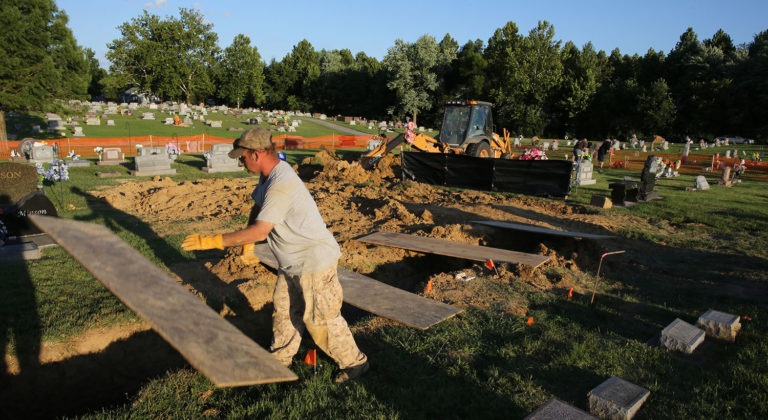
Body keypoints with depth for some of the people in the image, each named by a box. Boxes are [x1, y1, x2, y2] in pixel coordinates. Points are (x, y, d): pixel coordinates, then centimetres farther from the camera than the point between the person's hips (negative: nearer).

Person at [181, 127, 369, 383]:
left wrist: (212, 241, -26)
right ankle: (279, 360, 40)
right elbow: (257, 208, 18)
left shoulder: (282, 184, -28)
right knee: (284, 311, 21)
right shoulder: (269, 175, 3)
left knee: (320, 319, 2)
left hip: (314, 261, -10)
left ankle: (355, 363, 20)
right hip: (292, 263, 10)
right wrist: (247, 245, 9)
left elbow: (260, 231, -30)